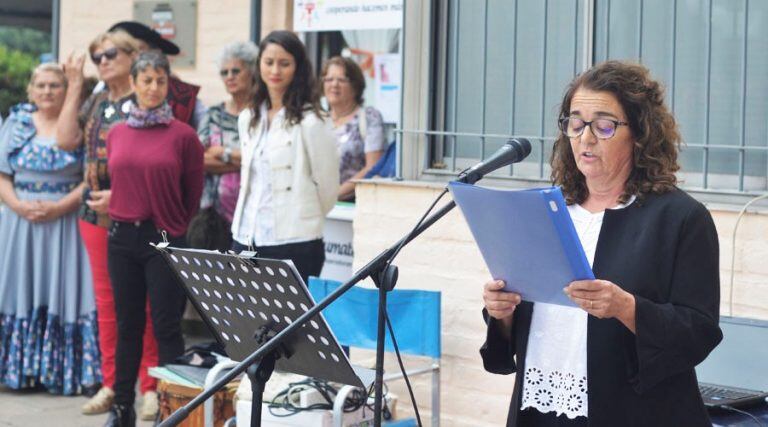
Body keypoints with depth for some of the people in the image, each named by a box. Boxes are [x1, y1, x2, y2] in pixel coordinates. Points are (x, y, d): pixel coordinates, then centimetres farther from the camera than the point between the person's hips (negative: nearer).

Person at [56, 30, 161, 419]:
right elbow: (66, 140, 2)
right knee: (106, 301, 10)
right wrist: (74, 87, 4)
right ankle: (111, 383, 18)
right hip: (96, 213, 6)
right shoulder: (96, 102, 15)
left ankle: (151, 386, 5)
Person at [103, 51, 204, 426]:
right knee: (127, 324, 11)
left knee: (166, 326, -2)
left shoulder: (183, 135, -5)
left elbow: (194, 192, 4)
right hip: (122, 236, 4)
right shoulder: (117, 133, 6)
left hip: (164, 238, -4)